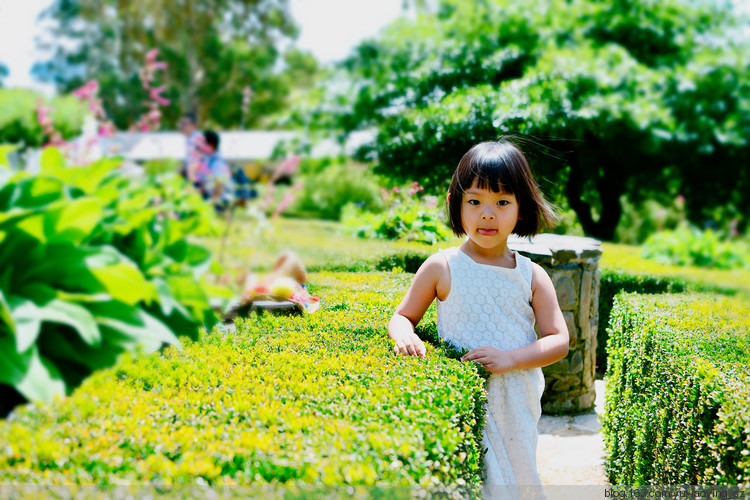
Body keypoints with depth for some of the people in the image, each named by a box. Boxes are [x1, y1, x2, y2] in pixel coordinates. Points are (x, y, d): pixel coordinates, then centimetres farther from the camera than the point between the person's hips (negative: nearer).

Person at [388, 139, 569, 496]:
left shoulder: (532, 276, 2)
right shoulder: (441, 268, -1)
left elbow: (559, 341, 0)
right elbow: (403, 315, 8)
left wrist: (510, 358, -16)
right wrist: (403, 335, -15)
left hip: (514, 410, 2)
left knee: (514, 476, 8)